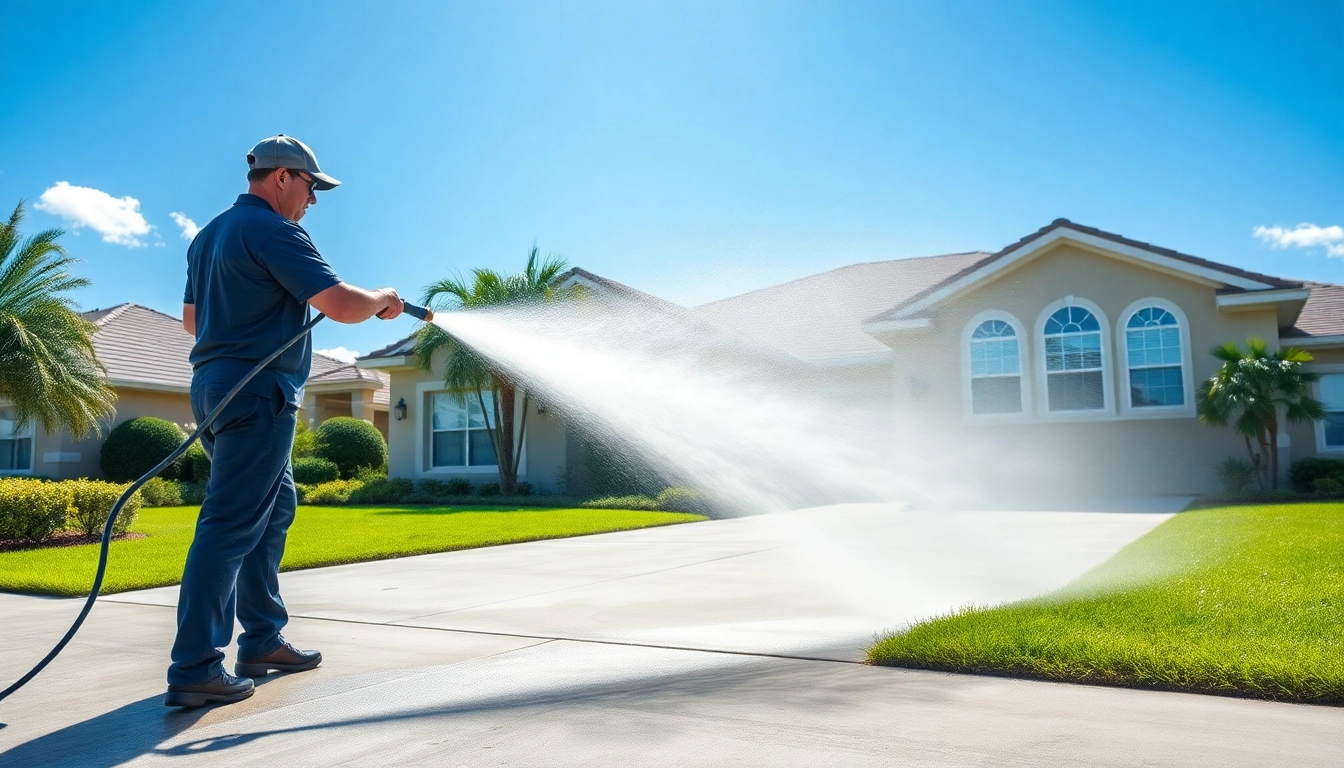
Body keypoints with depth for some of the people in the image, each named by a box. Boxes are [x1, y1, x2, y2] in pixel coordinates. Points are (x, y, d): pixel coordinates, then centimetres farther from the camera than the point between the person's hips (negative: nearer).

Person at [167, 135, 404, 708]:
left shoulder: (209, 235, 20)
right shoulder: (272, 230, -10)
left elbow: (191, 318, 28)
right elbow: (341, 304, -18)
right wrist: (385, 299, 1)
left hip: (214, 382, 10)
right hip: (258, 389, -10)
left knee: (275, 509, 16)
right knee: (230, 524, -10)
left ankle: (262, 640, 21)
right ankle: (194, 669, -8)